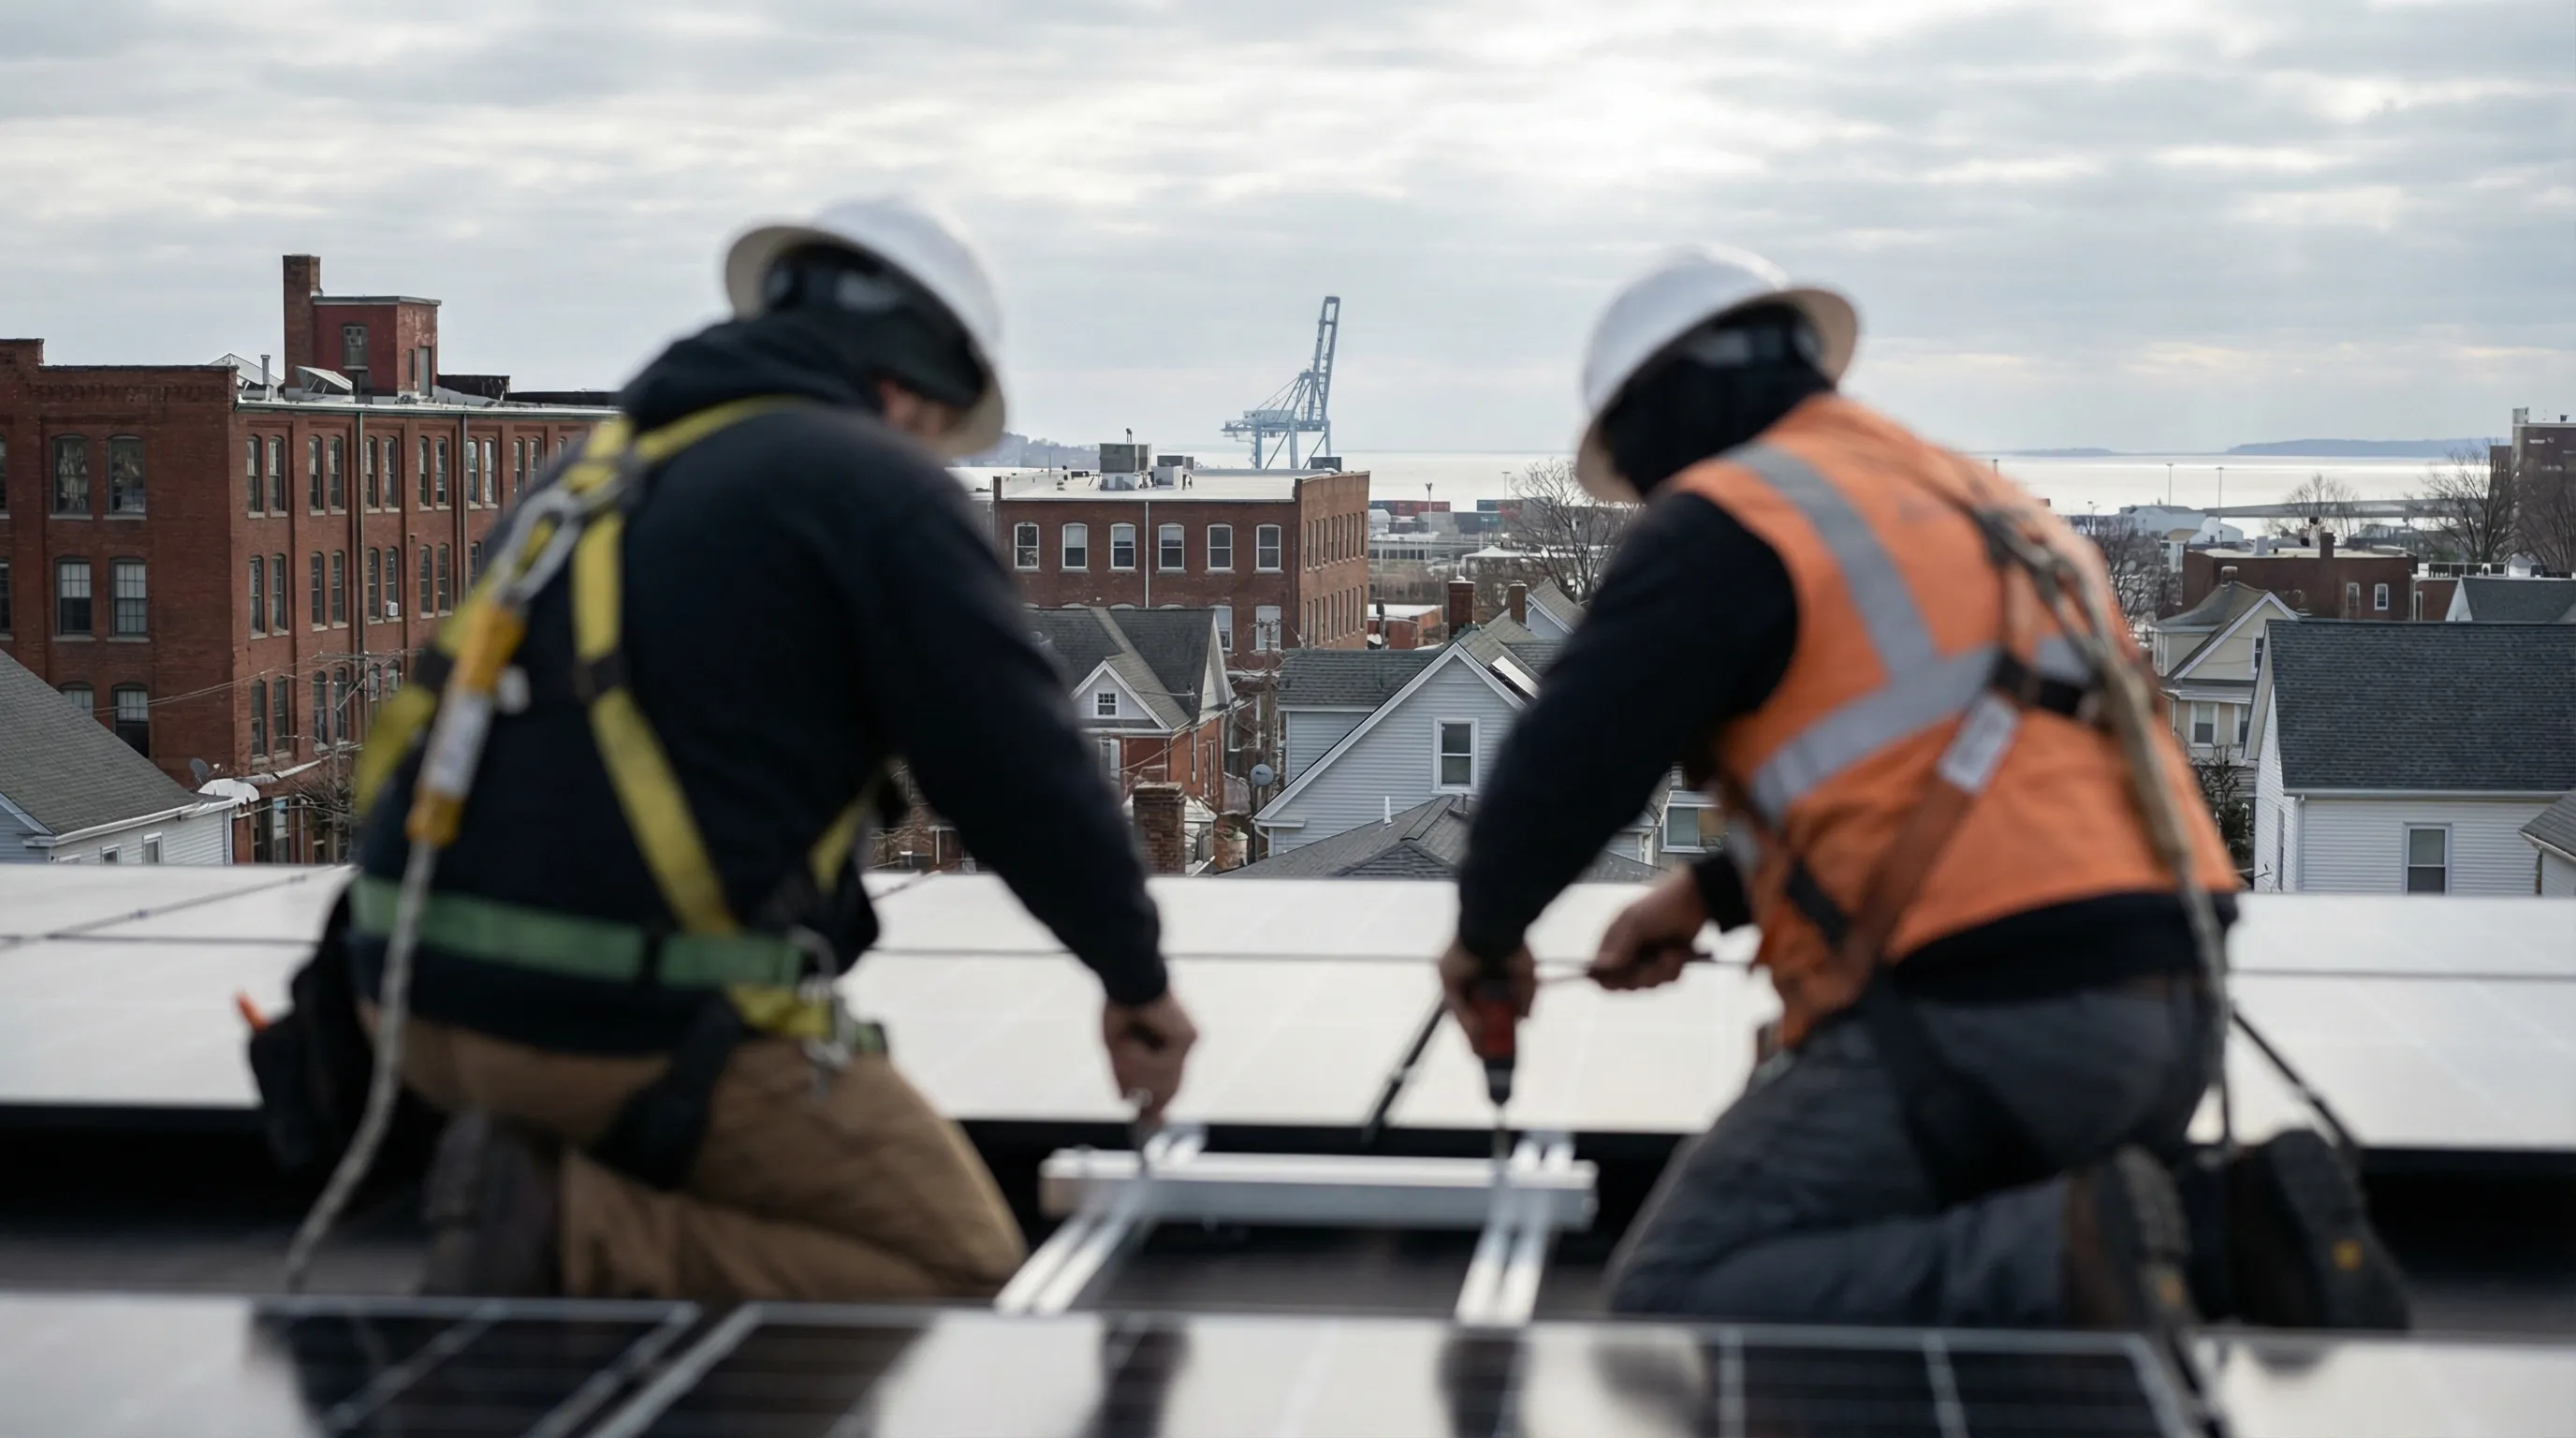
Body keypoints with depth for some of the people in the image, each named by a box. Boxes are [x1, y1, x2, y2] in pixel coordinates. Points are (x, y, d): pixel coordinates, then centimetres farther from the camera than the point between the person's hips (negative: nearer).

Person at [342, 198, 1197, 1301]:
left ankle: (553, 1180, 7)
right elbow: (1020, 770, -4)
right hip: (642, 1024, -8)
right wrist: (1136, 975, 12)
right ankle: (573, 1239, -12)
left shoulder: (599, 465, 19)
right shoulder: (881, 489, -4)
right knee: (960, 1268, 5)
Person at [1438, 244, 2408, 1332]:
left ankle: (2069, 1254, -21)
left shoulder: (1725, 522, -3)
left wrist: (1486, 932, 11)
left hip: (1991, 1010, -9)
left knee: (1676, 1290, -6)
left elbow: (1569, 762, -8)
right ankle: (2251, 1237, 5)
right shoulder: (1975, 503, 25)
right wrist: (1710, 893, 32)